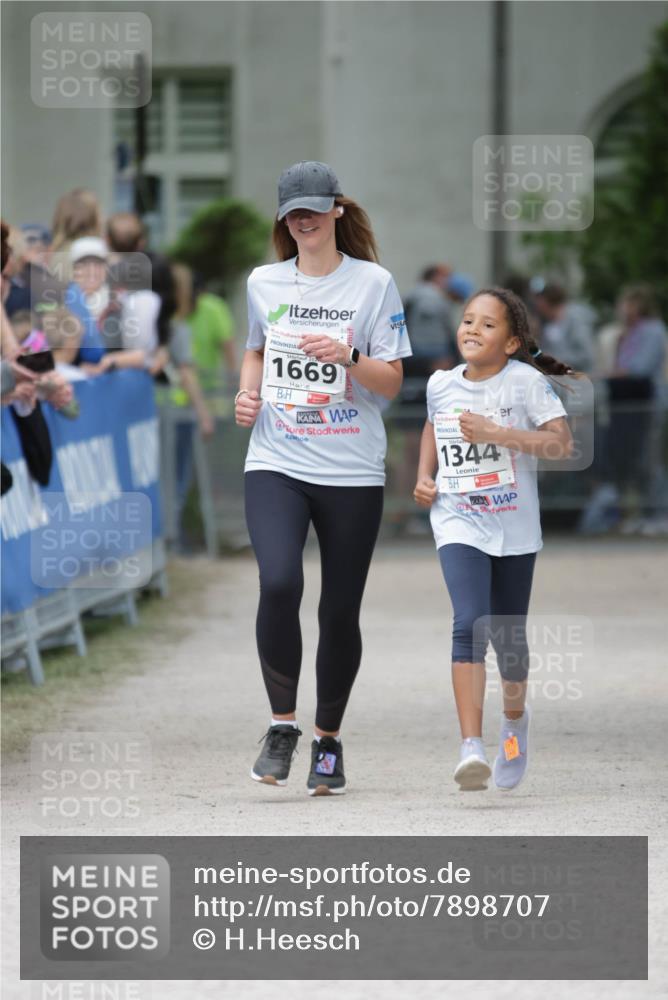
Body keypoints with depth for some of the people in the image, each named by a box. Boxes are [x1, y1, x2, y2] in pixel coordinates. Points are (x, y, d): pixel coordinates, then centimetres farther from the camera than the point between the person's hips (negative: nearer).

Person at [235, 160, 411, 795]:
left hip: (352, 471, -1)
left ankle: (328, 741, 22)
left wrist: (348, 357, -18)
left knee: (340, 609, 4)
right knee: (278, 584, -22)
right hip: (276, 463, 1)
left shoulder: (373, 283, 0)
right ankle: (282, 725, -6)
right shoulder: (264, 283, 8)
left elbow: (391, 382, 0)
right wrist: (247, 392, 7)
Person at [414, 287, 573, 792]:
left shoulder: (526, 382, -10)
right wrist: (424, 476, 9)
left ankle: (515, 719, 45)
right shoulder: (441, 384, 3)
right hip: (459, 526, 1)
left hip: (514, 529, -1)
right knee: (470, 626, -19)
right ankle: (471, 748, -26)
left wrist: (496, 433, -27)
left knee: (509, 637, 13)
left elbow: (562, 443, -19)